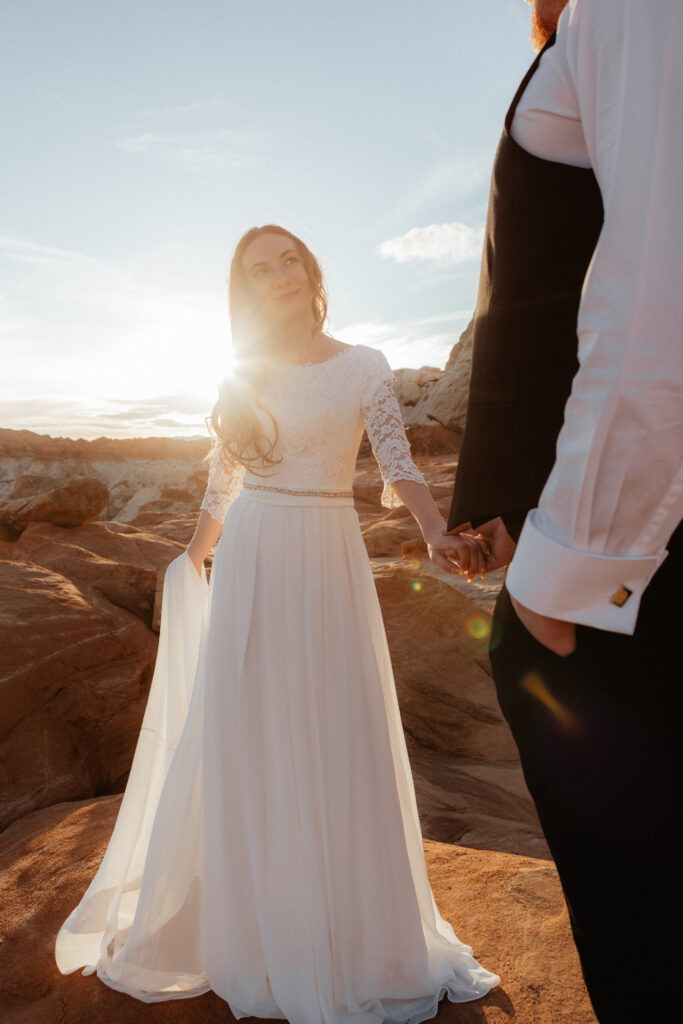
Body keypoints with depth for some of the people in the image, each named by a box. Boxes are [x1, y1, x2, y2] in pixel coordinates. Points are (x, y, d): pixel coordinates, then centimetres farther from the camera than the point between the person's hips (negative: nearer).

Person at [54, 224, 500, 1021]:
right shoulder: (243, 378, 8)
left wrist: (438, 532, -27)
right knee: (244, 740, 7)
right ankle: (254, 932, 29)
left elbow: (398, 463, -9)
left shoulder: (362, 366, 2)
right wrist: (191, 563, 19)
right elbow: (222, 484, 14)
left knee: (339, 740, 5)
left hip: (328, 563, -1)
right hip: (247, 566, 2)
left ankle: (354, 933, 28)